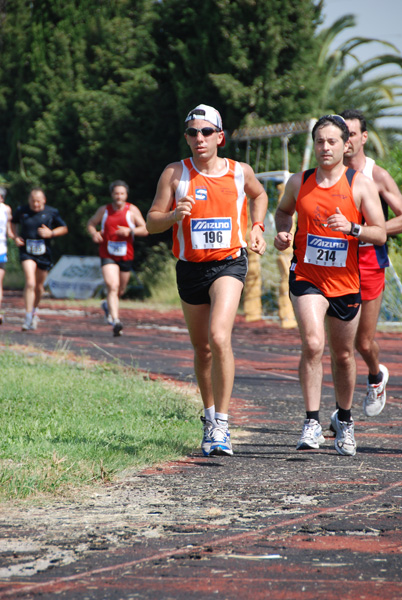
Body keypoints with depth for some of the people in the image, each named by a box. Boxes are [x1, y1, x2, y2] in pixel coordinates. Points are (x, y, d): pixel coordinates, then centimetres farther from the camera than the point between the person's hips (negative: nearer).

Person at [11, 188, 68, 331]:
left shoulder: (51, 212, -4)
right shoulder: (22, 211, -2)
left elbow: (64, 229, 6)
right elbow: (13, 222, 19)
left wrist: (51, 233, -12)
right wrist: (16, 236, 2)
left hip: (44, 254, 2)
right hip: (27, 253, -2)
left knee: (39, 286, 14)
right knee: (30, 283, -19)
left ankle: (34, 310, 42)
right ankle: (28, 317, -17)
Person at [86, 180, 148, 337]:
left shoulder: (132, 210, -1)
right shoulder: (104, 210, 3)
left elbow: (145, 230, -2)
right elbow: (90, 224, 15)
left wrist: (130, 231, -20)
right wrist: (94, 233, -7)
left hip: (126, 257, 2)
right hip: (108, 256, -2)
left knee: (121, 290, 14)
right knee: (112, 286, -20)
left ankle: (108, 305, 48)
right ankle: (115, 321, -28)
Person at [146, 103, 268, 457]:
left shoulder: (240, 172, 2)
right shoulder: (175, 174, -1)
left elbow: (259, 194, 26)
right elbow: (152, 223, -1)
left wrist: (257, 228, 11)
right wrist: (175, 215, -20)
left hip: (229, 263, -2)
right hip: (190, 267, 2)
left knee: (219, 337, -23)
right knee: (202, 348, 13)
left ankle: (222, 424, -19)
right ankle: (210, 416, 35)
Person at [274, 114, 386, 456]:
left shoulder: (361, 185, -4)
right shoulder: (299, 183, 2)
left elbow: (380, 234, -7)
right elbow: (283, 210, 22)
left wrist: (351, 229, -25)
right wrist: (282, 233, 1)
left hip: (345, 280, 0)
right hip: (306, 276, 0)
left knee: (344, 355, 13)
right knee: (313, 344, -21)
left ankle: (344, 419, 36)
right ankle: (312, 423, -19)